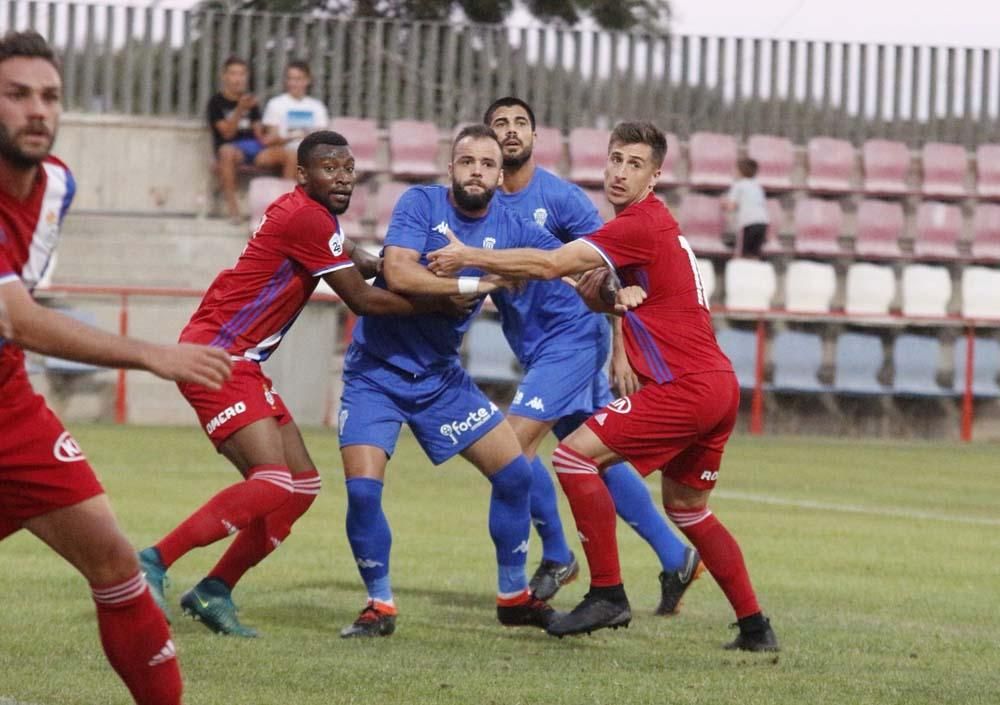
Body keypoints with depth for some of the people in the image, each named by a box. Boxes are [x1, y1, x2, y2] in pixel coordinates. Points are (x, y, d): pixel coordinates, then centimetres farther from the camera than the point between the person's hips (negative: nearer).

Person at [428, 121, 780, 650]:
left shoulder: (640, 225, -13)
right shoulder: (656, 224, 18)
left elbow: (551, 264, -18)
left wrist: (470, 257, -12)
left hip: (686, 387, -10)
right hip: (718, 385, 10)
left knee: (575, 453, -11)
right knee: (686, 507, 22)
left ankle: (607, 594, -11)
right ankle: (755, 627, 23)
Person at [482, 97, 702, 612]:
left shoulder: (560, 197, -11)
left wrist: (620, 350, -14)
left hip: (573, 335, -6)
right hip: (537, 350, 6)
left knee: (512, 445, -15)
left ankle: (556, 558, 2)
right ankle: (676, 559, 20)